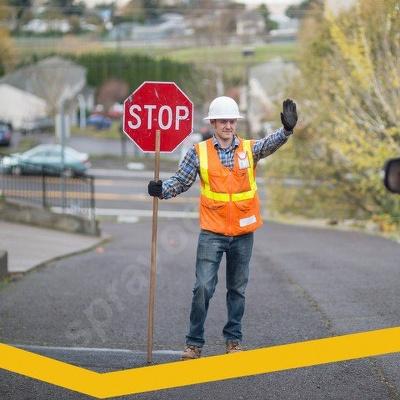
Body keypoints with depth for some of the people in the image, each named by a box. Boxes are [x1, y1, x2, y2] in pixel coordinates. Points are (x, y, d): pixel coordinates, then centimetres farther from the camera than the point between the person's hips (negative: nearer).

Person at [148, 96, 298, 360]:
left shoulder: (250, 149, 2)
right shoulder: (199, 152, 0)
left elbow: (271, 143, -18)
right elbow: (181, 182, 3)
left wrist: (287, 130, -38)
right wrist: (162, 190, -18)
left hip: (243, 233, 2)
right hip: (212, 233, -2)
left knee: (238, 289, 12)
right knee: (203, 287, -7)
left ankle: (233, 339, 24)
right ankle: (195, 343, 2)